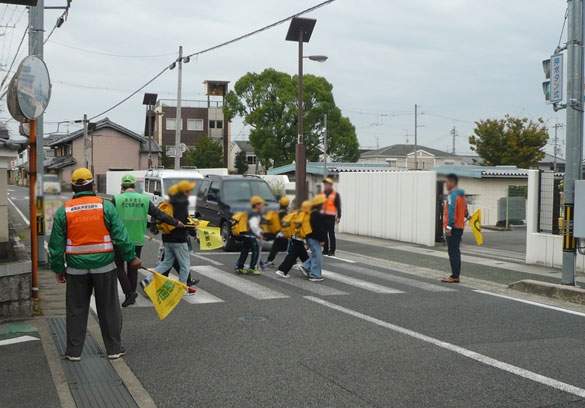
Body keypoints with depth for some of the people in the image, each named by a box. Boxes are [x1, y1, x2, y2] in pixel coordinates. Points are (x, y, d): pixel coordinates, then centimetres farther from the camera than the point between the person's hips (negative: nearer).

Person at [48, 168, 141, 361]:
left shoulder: (63, 212, -1)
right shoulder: (106, 207, -5)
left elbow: (56, 244, 2)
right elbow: (121, 236, -6)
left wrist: (58, 268, 10)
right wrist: (132, 257, 2)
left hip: (77, 269, 1)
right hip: (104, 266, -1)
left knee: (76, 310, 12)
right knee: (109, 309, 10)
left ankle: (74, 351, 18)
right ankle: (114, 349, 17)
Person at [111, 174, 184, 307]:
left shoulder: (117, 199, -7)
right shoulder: (144, 199, 2)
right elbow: (159, 215, 6)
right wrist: (176, 223, 18)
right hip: (137, 240, 3)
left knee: (119, 266, 8)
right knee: (133, 267, 15)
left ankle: (129, 292, -5)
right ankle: (132, 295, 22)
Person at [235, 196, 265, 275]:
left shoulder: (251, 214, 16)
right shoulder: (255, 215, -16)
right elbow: (253, 226, -31)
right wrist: (258, 234, -19)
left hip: (246, 236, 10)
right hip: (251, 236, -10)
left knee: (245, 251, 14)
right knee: (256, 251, -3)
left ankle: (239, 267, 19)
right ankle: (253, 268, -2)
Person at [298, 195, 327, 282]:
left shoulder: (312, 213, 13)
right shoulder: (318, 215, -19)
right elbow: (319, 228, -22)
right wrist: (322, 240, -19)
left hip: (310, 238, 10)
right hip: (314, 238, -10)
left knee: (315, 255, 20)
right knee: (317, 256, -4)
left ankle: (305, 267, 19)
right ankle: (315, 275, -1)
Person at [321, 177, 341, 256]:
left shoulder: (335, 195, -1)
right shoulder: (322, 194, 14)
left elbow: (338, 207, -3)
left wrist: (338, 217, -10)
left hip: (331, 217, -5)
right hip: (323, 216, 5)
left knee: (331, 234, -6)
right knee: (324, 234, 8)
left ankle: (332, 251, -3)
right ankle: (325, 250, 16)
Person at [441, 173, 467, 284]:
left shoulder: (452, 195, -15)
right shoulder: (461, 195, 15)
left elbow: (451, 212, -22)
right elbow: (465, 211, 19)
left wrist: (449, 227, -23)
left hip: (453, 228, -10)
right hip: (460, 227, 10)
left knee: (453, 252, -6)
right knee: (455, 252, 14)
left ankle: (455, 276, -6)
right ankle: (456, 275, 18)